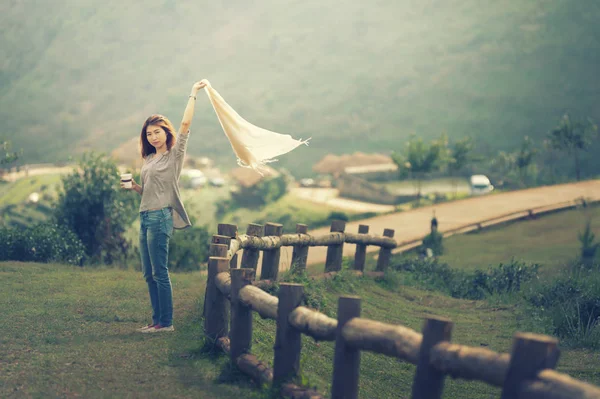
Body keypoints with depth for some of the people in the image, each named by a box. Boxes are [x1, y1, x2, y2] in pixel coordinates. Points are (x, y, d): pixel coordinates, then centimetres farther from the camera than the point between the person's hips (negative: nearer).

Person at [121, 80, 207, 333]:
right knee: (149, 274, 9)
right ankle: (157, 319, 16)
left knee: (159, 272, -8)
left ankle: (166, 322, -3)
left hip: (160, 217, -8)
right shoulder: (149, 159, 18)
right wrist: (134, 186, 5)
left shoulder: (174, 155, -2)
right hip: (145, 217, 8)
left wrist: (193, 94, -8)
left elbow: (185, 124, -12)